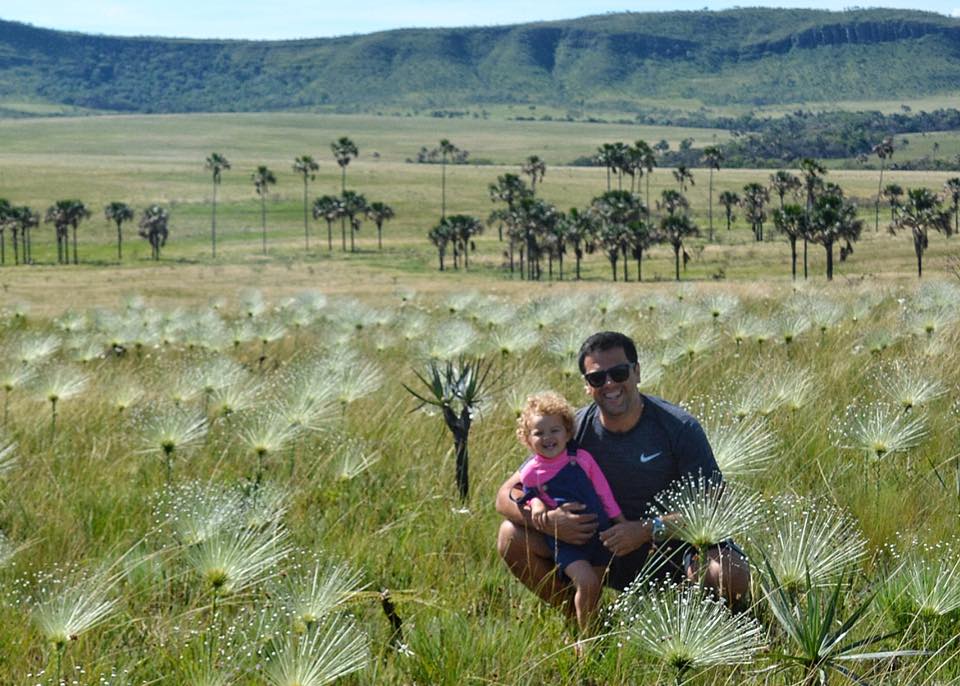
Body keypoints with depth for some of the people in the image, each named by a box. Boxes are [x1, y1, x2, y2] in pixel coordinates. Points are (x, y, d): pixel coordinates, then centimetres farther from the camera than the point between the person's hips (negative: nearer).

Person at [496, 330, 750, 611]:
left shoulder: (679, 428, -14)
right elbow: (506, 496, -6)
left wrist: (649, 530, -30)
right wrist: (545, 520, -28)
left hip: (671, 549, -2)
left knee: (732, 574, -33)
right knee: (512, 537, -14)